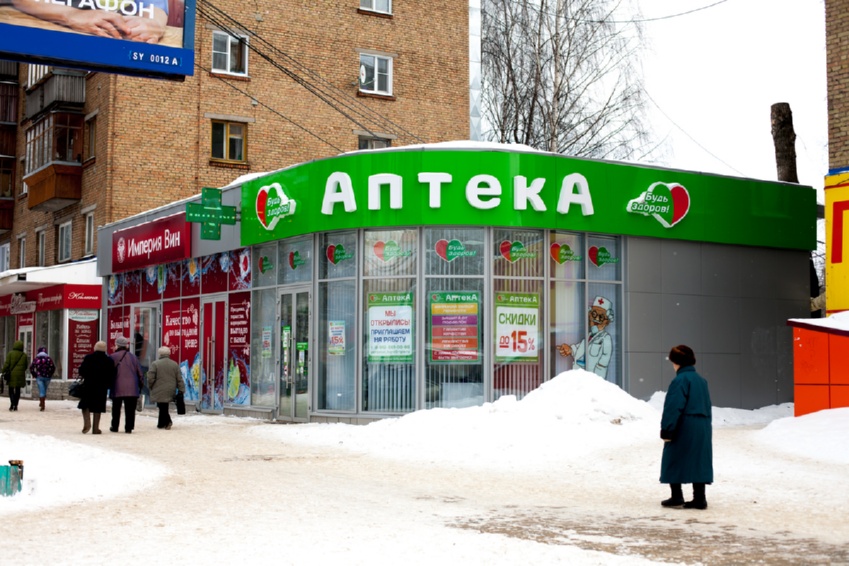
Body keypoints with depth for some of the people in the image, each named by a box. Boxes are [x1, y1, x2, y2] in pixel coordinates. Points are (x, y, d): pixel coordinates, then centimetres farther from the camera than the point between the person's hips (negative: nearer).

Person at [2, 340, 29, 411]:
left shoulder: (10, 354, -7)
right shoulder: (24, 355, 2)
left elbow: (7, 364, -11)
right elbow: (25, 366, 8)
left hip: (11, 375, -2)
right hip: (20, 375, 2)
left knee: (11, 390, 6)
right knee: (17, 390, 10)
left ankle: (12, 403, -15)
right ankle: (15, 406, 8)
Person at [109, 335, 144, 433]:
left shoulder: (113, 357, -2)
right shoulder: (133, 356, 9)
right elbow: (139, 373, 10)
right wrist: (140, 385, 16)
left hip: (118, 388, -2)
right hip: (132, 388, 2)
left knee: (116, 408, 12)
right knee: (130, 409, 3)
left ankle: (115, 427, 19)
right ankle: (128, 428, 0)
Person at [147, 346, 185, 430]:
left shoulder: (155, 364, -8)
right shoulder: (175, 364, 4)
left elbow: (150, 378, -10)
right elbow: (179, 379, 3)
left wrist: (150, 386, 9)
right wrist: (182, 390, 7)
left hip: (159, 392, -4)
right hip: (170, 392, 4)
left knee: (162, 407, 0)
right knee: (164, 407, 16)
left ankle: (167, 421, -16)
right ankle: (161, 424, 21)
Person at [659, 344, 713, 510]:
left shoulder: (680, 381, -13)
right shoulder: (702, 380, 13)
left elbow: (673, 408, -17)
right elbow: (707, 407, 17)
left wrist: (666, 430, -14)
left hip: (683, 428, -7)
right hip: (703, 427, 7)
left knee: (675, 461, 4)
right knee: (699, 462, 8)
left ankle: (677, 497, 5)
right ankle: (699, 498, 6)